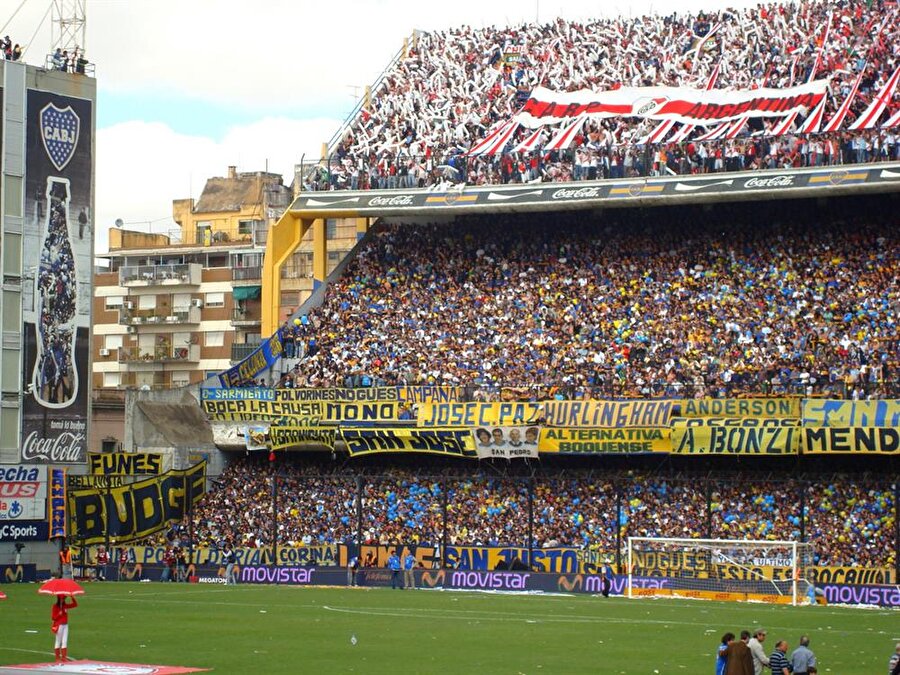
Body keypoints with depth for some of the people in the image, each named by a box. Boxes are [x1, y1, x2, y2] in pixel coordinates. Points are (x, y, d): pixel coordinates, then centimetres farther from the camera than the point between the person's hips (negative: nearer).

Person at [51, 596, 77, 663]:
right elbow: (53, 617, -9)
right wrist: (59, 614, -22)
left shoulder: (65, 606, 8)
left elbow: (75, 604, 10)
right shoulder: (55, 606, -7)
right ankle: (57, 658, 7)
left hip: (65, 625, 6)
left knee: (65, 642, 3)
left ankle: (64, 657, 5)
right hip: (59, 625, -6)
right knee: (58, 642, 1)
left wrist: (72, 597, -2)